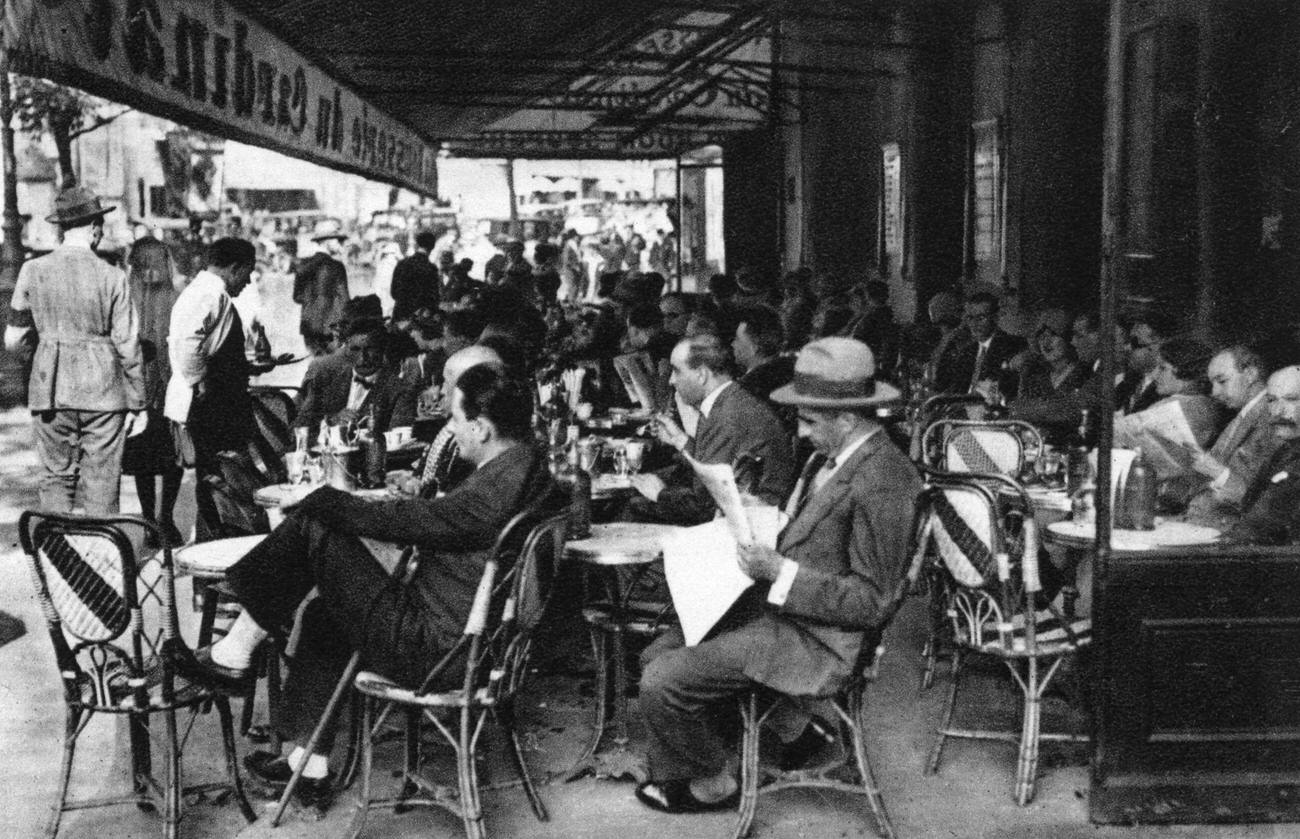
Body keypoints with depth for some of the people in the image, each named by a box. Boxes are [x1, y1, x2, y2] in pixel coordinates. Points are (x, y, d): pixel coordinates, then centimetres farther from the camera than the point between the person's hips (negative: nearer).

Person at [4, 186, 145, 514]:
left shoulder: (33, 271, -1)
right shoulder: (112, 278, -6)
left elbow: (12, 341, 3)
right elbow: (128, 348, -4)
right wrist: (137, 404, 4)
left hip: (50, 392, 2)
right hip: (103, 394, -2)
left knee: (55, 478, 11)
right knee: (102, 483, 5)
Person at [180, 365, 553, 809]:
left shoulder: (495, 489, -26)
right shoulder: (526, 468, 4)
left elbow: (405, 520, -20)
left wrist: (319, 498, -6)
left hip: (428, 648, -10)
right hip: (462, 638, 10)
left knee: (311, 526, -9)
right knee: (322, 616, 24)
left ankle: (233, 655, 5)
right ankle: (309, 767, 26)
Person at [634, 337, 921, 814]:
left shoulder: (881, 484, -24)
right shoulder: (832, 457, 6)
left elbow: (872, 603, -21)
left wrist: (780, 572, -23)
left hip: (816, 641, -10)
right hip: (776, 609, 10)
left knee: (661, 683, -12)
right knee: (660, 653, 10)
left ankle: (711, 786, 12)